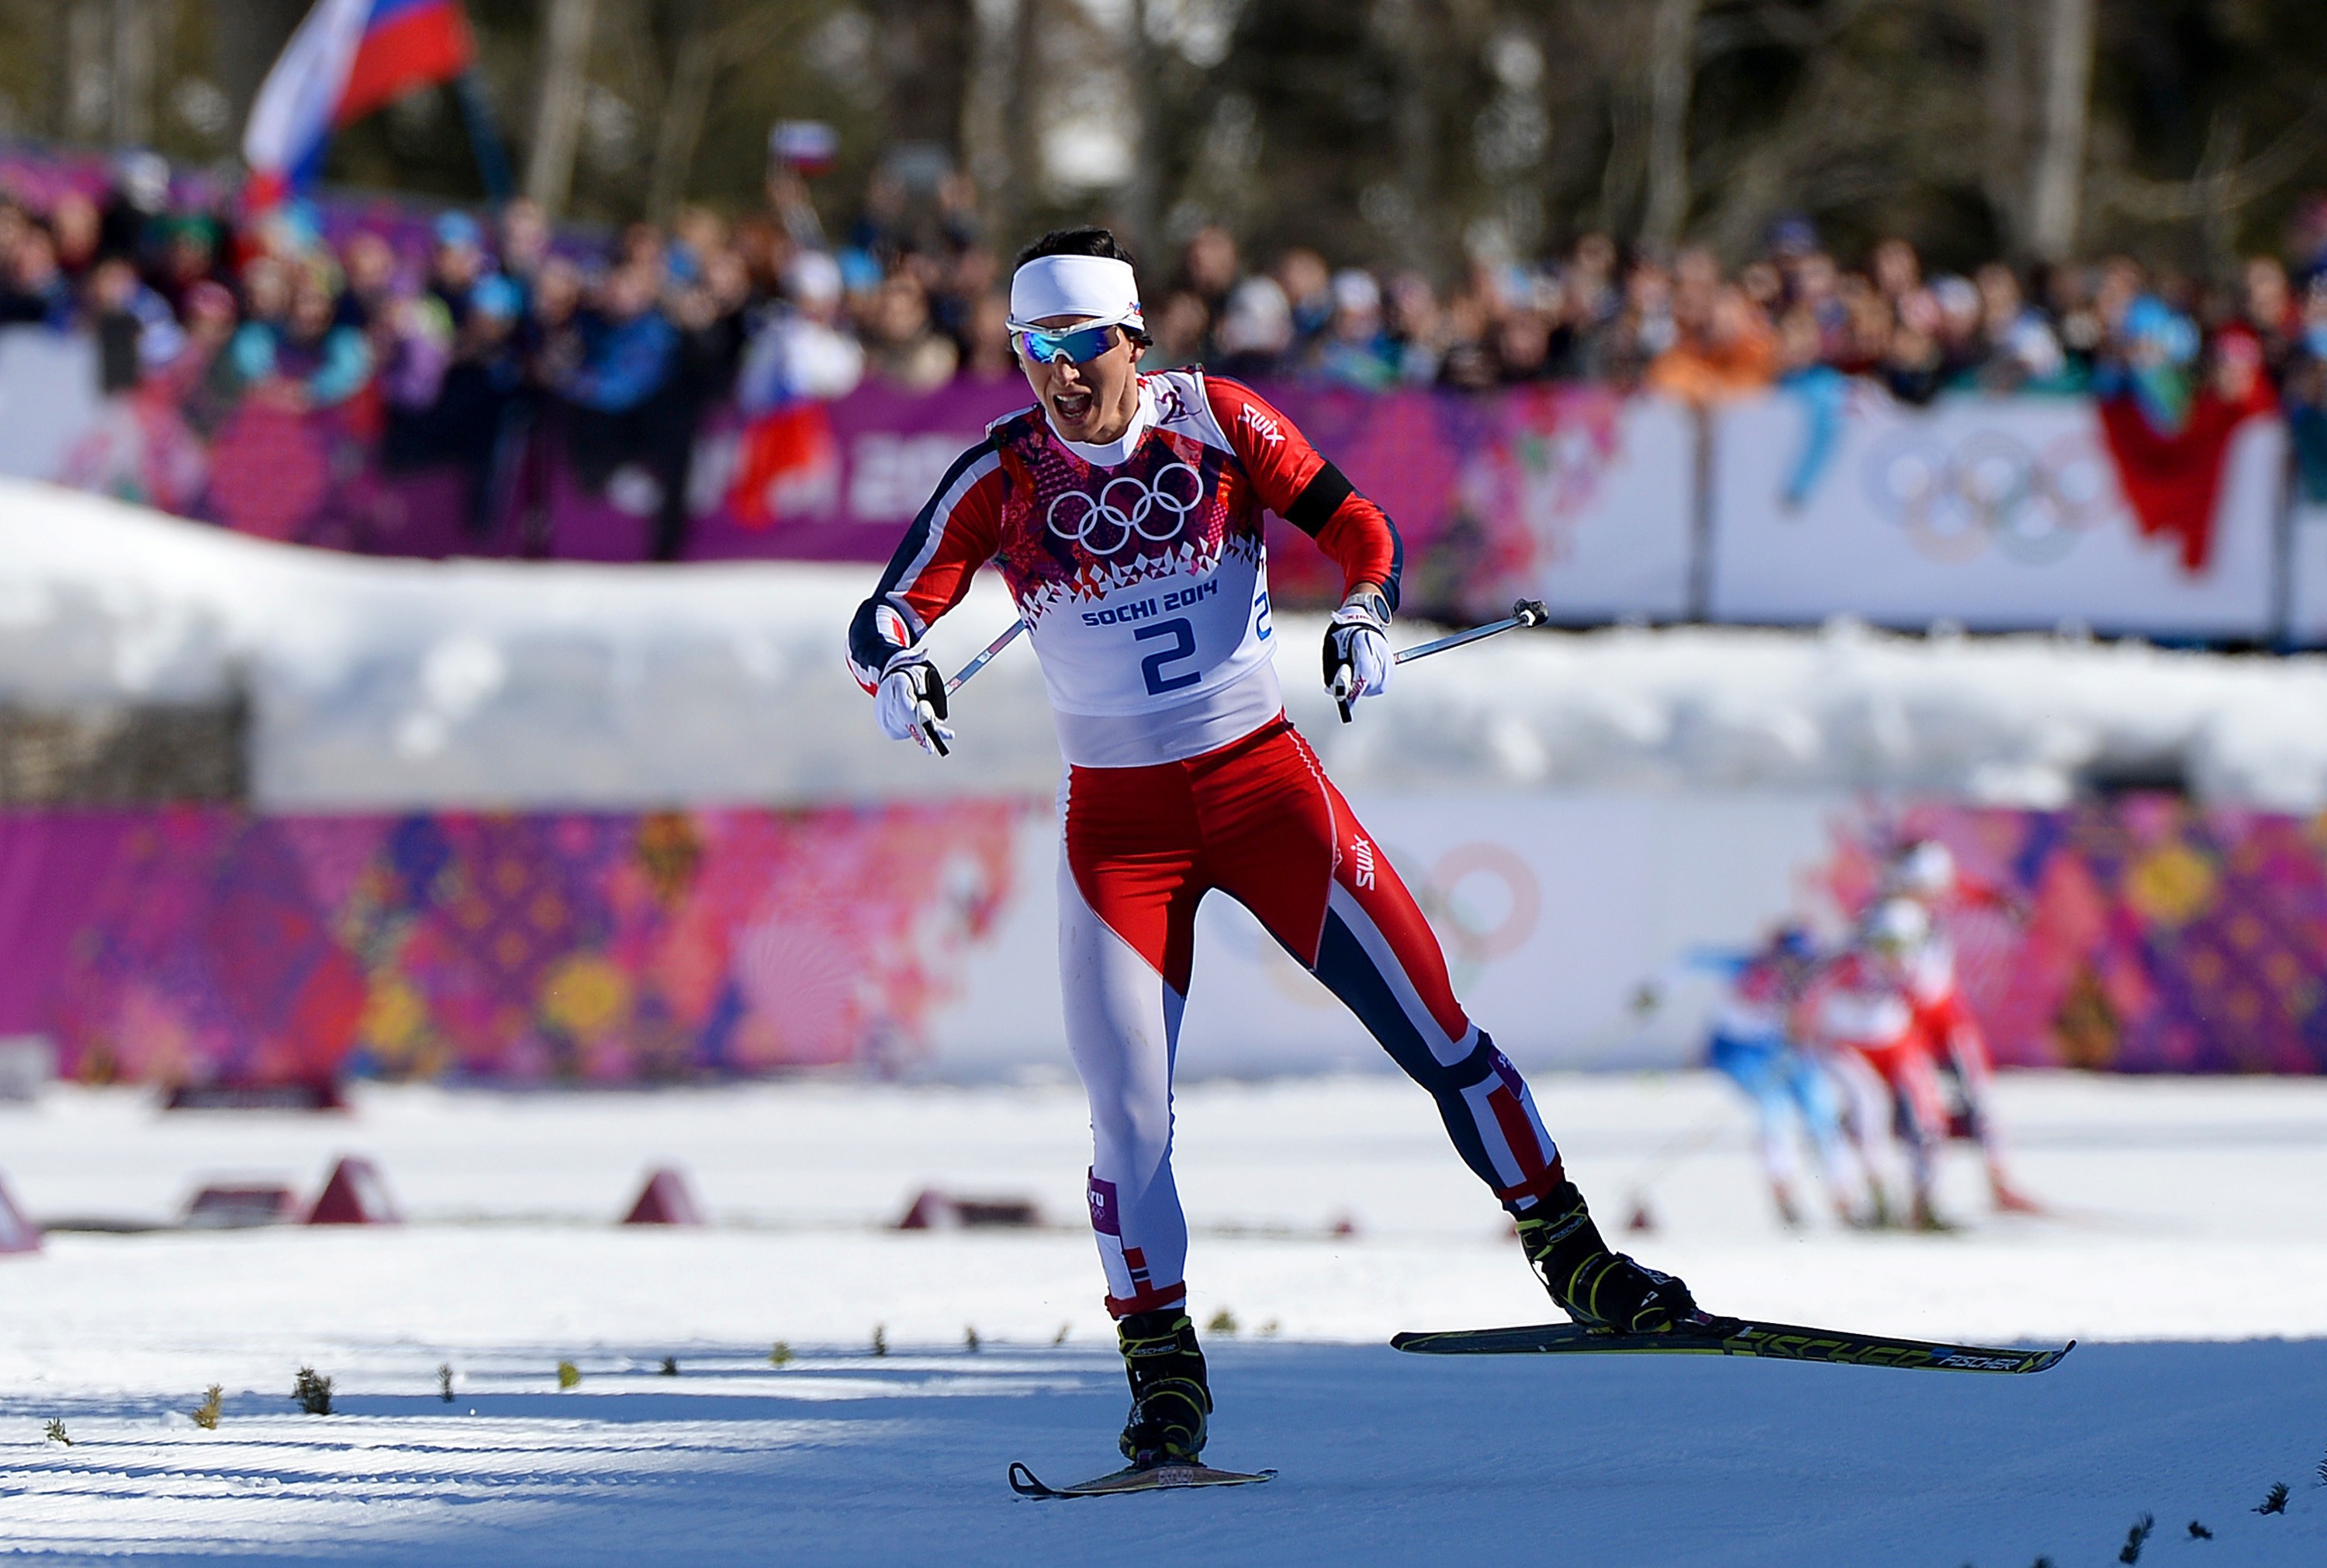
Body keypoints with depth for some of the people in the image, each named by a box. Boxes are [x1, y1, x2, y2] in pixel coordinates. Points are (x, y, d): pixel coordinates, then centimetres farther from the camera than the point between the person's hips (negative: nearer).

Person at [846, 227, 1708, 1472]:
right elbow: (888, 614, -8)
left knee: (1433, 1027, -2)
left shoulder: (1217, 422, -7)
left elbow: (1359, 529, -5)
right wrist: (895, 672, -31)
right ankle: (1163, 1378, 3)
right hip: (1118, 820, 0)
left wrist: (1366, 614, -26)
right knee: (1127, 1114, -10)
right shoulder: (1002, 474, -6)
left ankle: (1576, 1264, 13)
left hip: (1264, 781, 0)